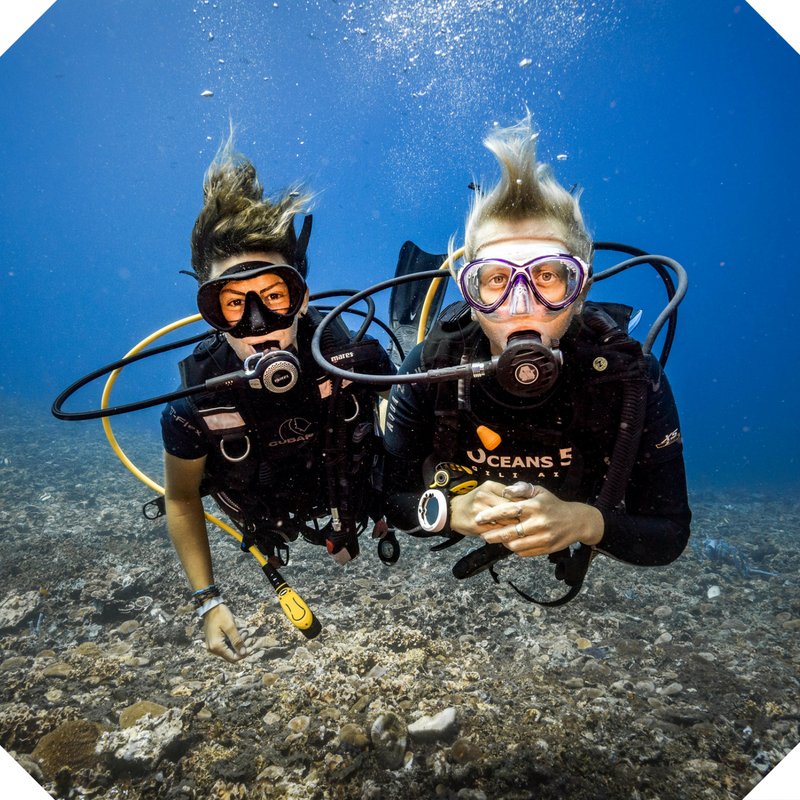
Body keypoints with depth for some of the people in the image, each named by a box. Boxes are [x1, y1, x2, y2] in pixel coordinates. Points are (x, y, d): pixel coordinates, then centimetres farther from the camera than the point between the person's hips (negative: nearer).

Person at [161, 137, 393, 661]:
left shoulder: (355, 358, -40)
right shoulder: (195, 407, -37)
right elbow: (181, 499, -15)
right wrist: (208, 600, -12)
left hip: (359, 486, -2)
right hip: (274, 513, 2)